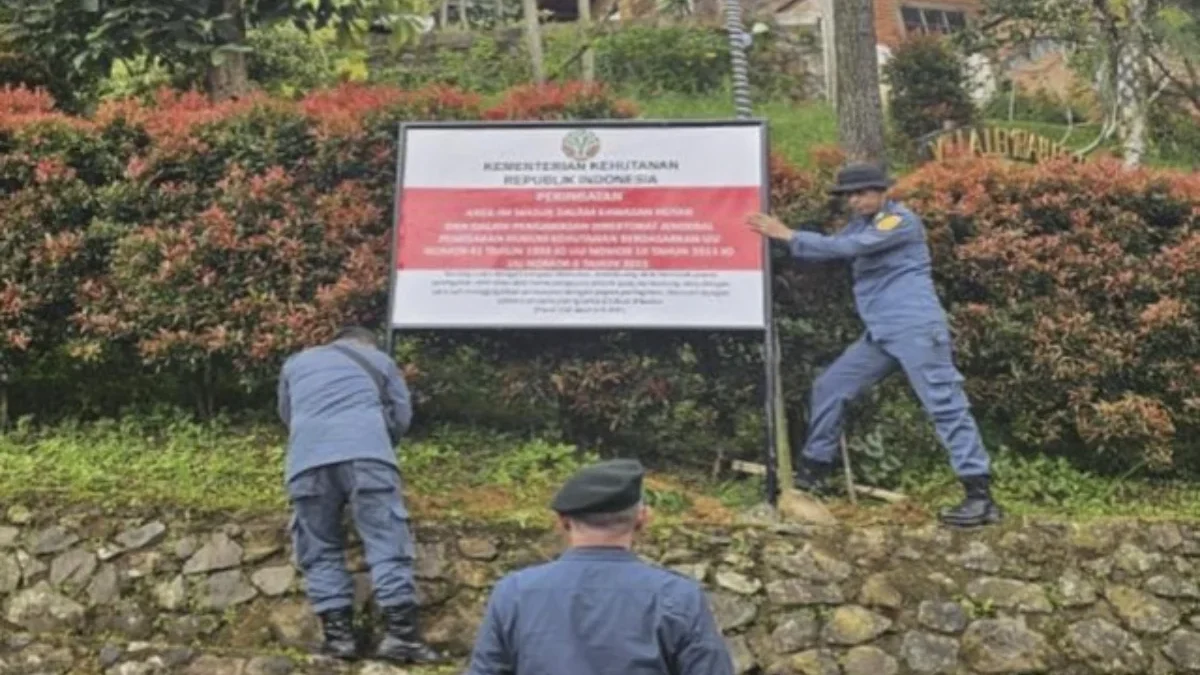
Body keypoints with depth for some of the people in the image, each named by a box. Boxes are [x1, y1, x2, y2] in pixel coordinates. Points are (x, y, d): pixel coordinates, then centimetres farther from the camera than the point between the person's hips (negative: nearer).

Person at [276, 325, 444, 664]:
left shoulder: (295, 362, 32)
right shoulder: (379, 359, 27)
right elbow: (402, 417, 25)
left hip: (308, 459, 2)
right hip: (366, 453, -2)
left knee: (321, 550, 10)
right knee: (387, 543, -2)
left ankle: (338, 635, 4)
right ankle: (400, 634, -8)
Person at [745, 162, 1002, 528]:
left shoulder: (900, 220, -10)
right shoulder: (861, 223, 19)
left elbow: (846, 247, -20)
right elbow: (830, 249, 12)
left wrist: (789, 236, -17)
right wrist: (785, 236, -6)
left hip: (916, 330, -9)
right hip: (880, 335, 9)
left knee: (945, 405, -11)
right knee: (828, 388, 11)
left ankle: (980, 495, -12)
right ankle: (814, 471, 21)